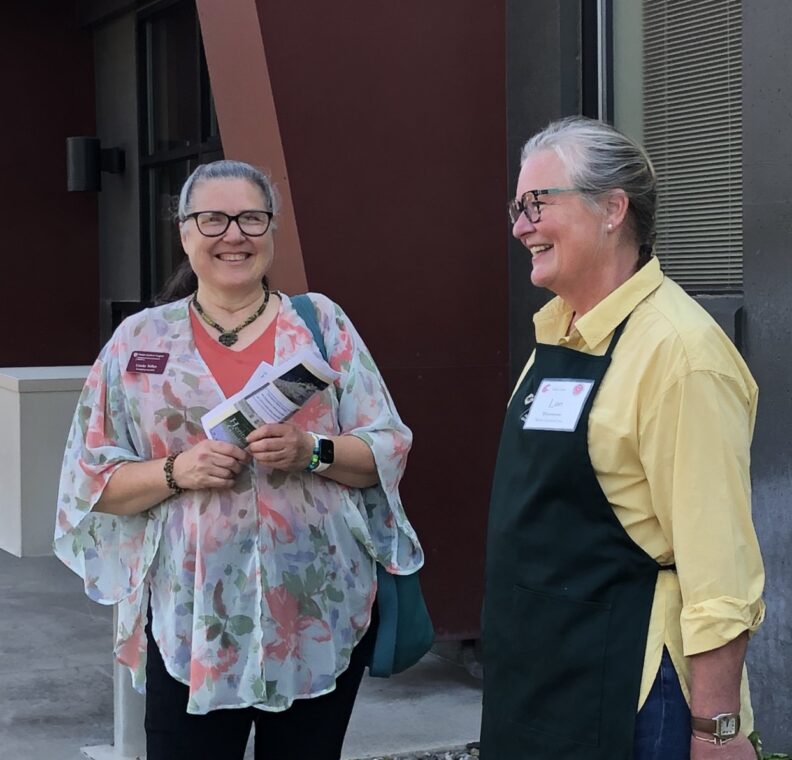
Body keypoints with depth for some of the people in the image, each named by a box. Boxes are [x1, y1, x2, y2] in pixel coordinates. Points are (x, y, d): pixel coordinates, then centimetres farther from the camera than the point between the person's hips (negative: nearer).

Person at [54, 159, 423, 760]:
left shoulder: (322, 322, 5)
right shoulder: (140, 341, 5)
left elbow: (389, 448, 3)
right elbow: (91, 478, 4)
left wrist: (311, 452, -15)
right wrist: (177, 472, -13)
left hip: (321, 614, 1)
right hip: (189, 621, 0)